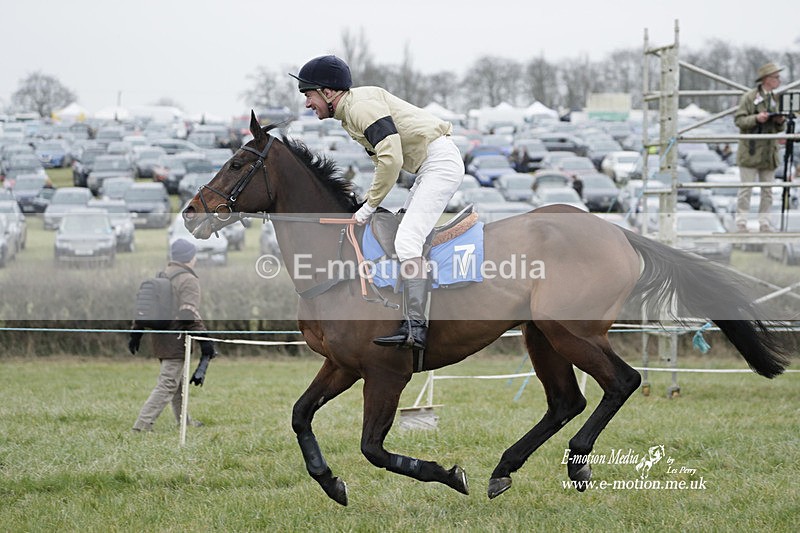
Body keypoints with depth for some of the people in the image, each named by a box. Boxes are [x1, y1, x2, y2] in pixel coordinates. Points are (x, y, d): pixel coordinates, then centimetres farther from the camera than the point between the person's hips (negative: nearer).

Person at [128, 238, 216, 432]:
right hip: (177, 341, -9)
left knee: (178, 382, 23)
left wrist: (136, 332, 21)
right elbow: (190, 314, -22)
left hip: (160, 340, 9)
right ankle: (143, 424, -16)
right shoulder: (188, 280, -12)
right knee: (167, 385, -9)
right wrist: (204, 339, -22)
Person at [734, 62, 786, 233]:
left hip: (768, 151, 6)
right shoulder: (749, 97, -6)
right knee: (746, 188, -4)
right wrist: (756, 118, -23)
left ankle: (764, 223, 13)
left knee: (768, 190, 6)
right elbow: (738, 120, -10)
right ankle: (741, 223, 0)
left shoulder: (774, 99, 15)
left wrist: (780, 122, -1)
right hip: (751, 151, -6)